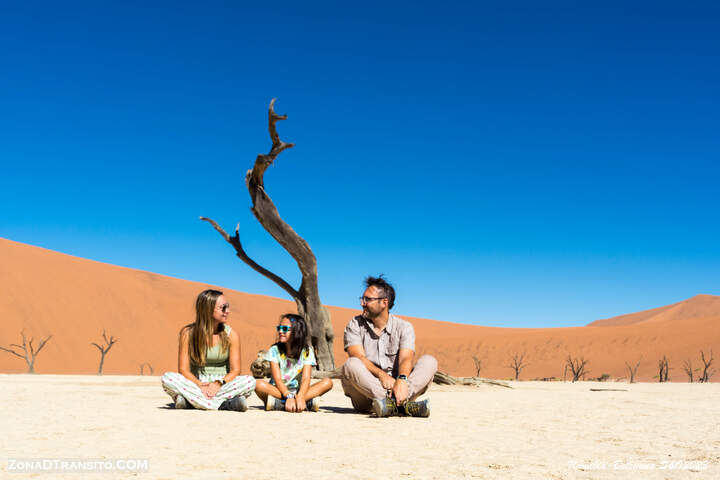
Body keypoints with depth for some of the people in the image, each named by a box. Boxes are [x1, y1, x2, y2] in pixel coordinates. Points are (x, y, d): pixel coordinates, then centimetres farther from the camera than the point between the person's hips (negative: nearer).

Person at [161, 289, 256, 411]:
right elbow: (183, 369, -6)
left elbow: (235, 370, -3)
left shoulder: (231, 335, 0)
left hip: (222, 386, 1)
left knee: (250, 381, -28)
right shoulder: (188, 333, -3)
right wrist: (199, 385, -24)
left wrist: (219, 383, -23)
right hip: (195, 386, -1)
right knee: (167, 378, -28)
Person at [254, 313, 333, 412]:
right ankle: (308, 402, -35)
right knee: (259, 385, -32)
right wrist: (288, 396, -33)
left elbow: (306, 379, -14)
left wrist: (300, 396, -35)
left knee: (327, 382, -21)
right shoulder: (274, 350, -4)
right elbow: (277, 379, -14)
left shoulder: (307, 351, -2)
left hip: (298, 392, 2)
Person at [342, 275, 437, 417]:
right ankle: (401, 405, -44)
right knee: (351, 365, -30)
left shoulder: (404, 327, 6)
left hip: (395, 384, 1)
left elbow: (406, 359, -11)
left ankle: (394, 402, -41)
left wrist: (401, 380, -34)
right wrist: (382, 375, -30)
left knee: (429, 361, -17)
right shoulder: (355, 325, 5)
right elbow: (358, 357, -11)